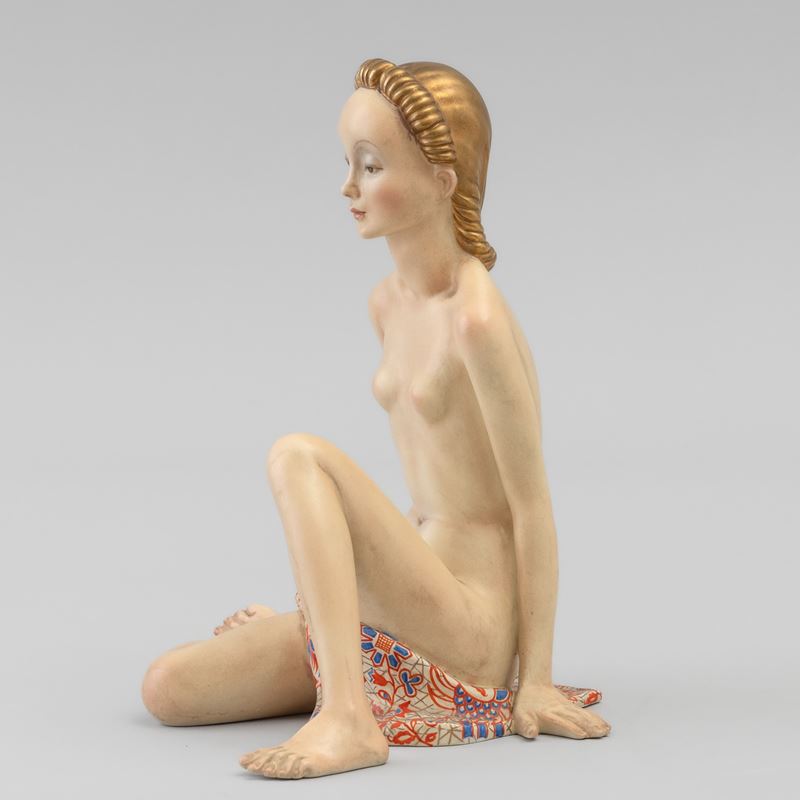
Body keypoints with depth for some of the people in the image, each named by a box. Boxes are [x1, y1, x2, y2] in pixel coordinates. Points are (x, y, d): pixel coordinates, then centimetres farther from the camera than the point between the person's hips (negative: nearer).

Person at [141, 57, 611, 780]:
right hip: (417, 607, 8)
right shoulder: (388, 301, 9)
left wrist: (535, 681, -10)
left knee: (300, 455, -25)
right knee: (168, 688, -2)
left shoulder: (476, 320, -17)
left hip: (472, 628, -8)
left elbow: (532, 504, -14)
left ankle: (347, 718, -28)